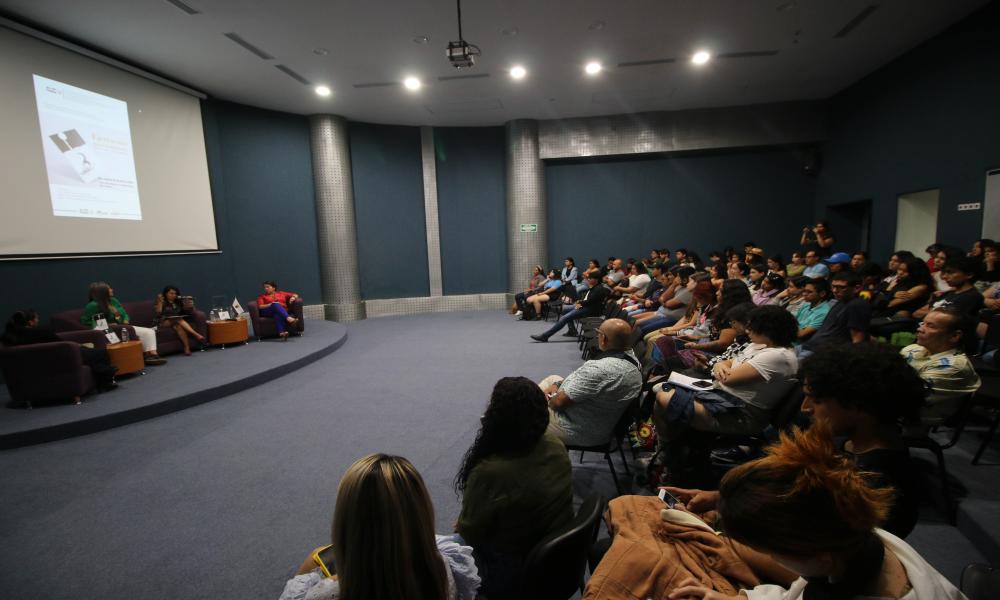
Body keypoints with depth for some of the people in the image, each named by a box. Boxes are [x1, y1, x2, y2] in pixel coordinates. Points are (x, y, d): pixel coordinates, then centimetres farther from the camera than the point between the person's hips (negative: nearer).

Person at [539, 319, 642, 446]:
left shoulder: (599, 369, -35)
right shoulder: (632, 358, -7)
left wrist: (549, 399, -4)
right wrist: (557, 384, 1)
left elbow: (560, 402, -26)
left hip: (575, 433, -9)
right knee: (553, 379, 22)